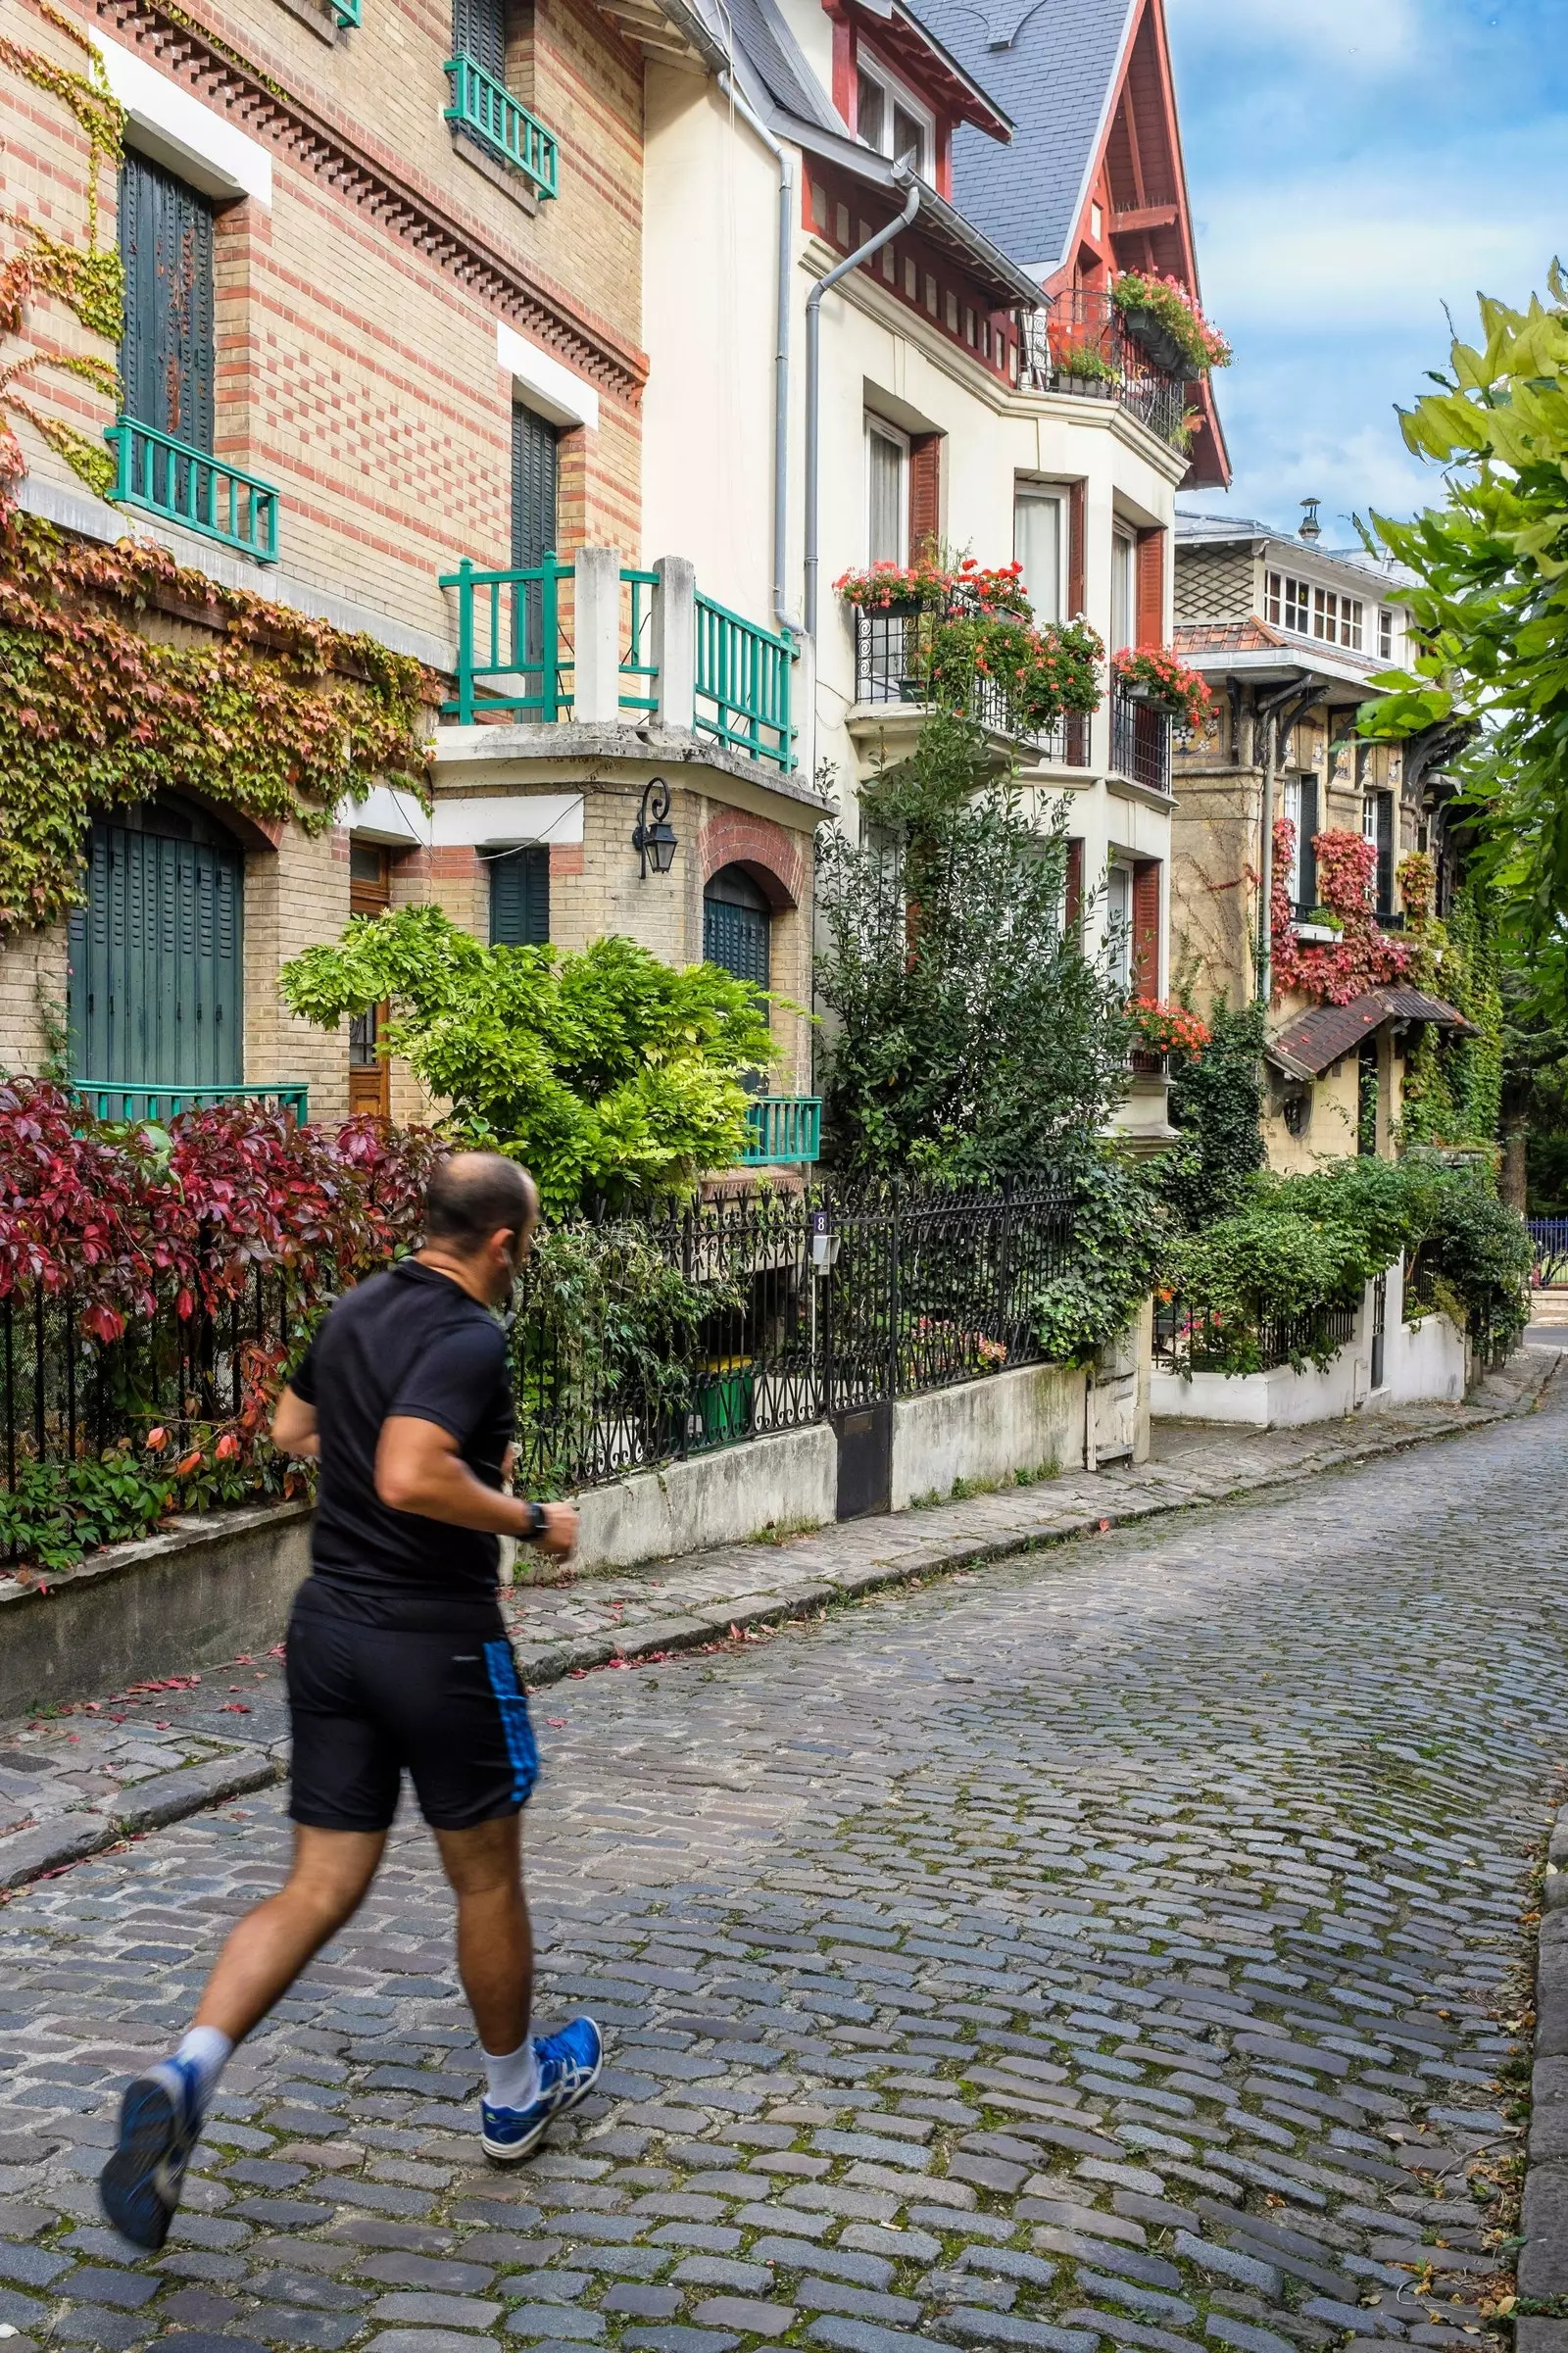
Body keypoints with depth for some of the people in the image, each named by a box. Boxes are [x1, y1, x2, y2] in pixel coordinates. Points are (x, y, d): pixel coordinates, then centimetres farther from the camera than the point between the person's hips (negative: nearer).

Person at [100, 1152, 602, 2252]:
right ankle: (517, 2094, 33)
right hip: (436, 1638, -7)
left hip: (331, 1623, 7)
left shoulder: (356, 1311, 7)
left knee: (319, 1889, 10)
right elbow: (411, 1479, -33)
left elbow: (293, 1428, 22)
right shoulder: (470, 1338, -19)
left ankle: (186, 2072, -10)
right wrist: (530, 1519, -18)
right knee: (487, 1877, 14)